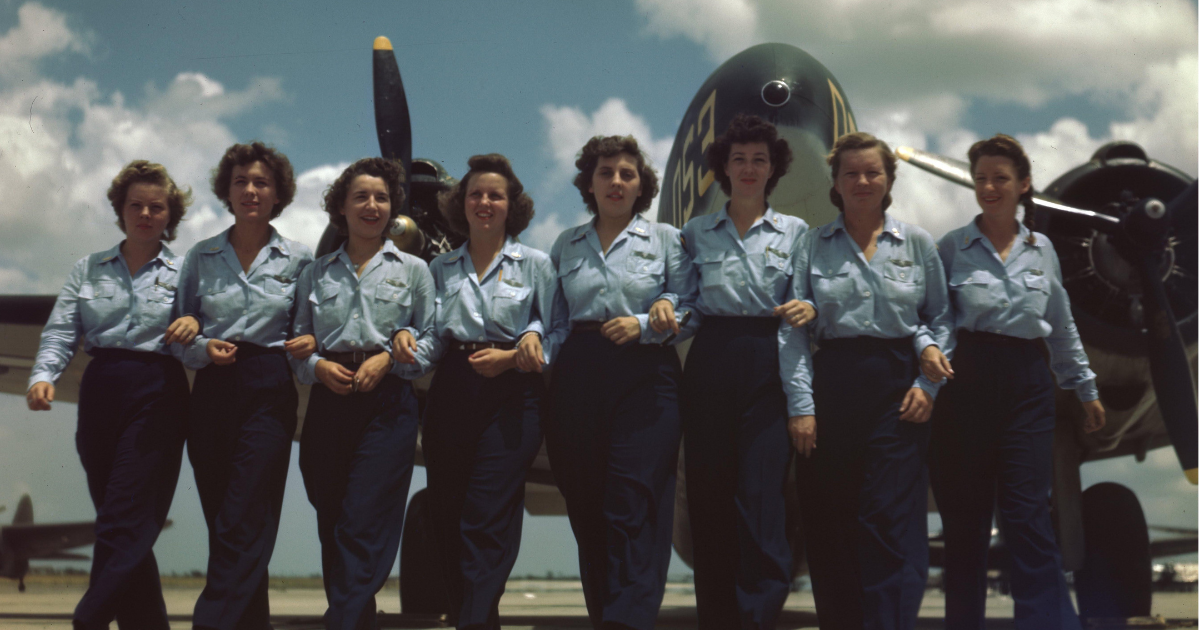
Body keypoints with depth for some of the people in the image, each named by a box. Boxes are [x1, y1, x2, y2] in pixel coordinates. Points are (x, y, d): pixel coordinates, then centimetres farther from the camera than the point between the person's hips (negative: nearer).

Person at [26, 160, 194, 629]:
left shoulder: (185, 273, 8)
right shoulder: (88, 269, 14)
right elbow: (61, 332, 5)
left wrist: (192, 329, -17)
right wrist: (43, 377, -13)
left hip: (156, 400, -3)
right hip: (100, 396, 3)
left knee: (123, 525, -12)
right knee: (125, 526, 6)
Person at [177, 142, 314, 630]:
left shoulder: (298, 260, 7)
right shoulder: (201, 257, 10)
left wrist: (307, 344, -9)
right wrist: (203, 348, -8)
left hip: (269, 392, -3)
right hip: (212, 392, 3)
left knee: (243, 523, -12)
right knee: (220, 522, 5)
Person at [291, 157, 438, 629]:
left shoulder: (412, 269, 9)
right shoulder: (315, 274, 16)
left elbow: (431, 338, 4)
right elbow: (297, 341, 13)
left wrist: (389, 357, -11)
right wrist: (317, 366, -6)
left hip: (388, 400, -3)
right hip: (328, 401, 3)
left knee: (363, 526, -13)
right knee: (331, 524, 4)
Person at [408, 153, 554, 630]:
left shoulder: (535, 264, 9)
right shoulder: (441, 268, 17)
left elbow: (553, 340, 4)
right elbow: (430, 341, 16)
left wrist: (513, 357, -12)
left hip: (511, 397, -4)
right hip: (451, 394, 4)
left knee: (485, 523, -13)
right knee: (447, 522, 2)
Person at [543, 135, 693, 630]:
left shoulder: (665, 239, 9)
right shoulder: (566, 245, 17)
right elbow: (555, 322, 16)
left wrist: (644, 324, -13)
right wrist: (545, 373, 3)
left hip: (646, 377, -3)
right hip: (579, 376, 3)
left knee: (634, 509, -13)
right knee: (587, 510, 2)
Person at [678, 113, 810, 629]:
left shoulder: (795, 232, 10)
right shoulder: (696, 232, 13)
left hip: (768, 368, -2)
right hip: (709, 368, 2)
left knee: (761, 499, -12)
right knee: (709, 503, 1)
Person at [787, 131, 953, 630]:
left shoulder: (918, 243, 9)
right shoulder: (813, 245, 6)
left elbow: (941, 317, 10)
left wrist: (928, 383, -4)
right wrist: (801, 404, -8)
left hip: (897, 388, -1)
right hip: (832, 386, 1)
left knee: (891, 523, -8)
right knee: (829, 529, 3)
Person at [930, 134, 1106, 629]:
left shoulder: (1042, 250, 10)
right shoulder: (952, 248, 1)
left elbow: (1063, 327, 19)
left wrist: (1086, 389, 23)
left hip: (1027, 383, 1)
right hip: (967, 382, -1)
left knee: (1027, 515, -6)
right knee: (964, 517, 5)